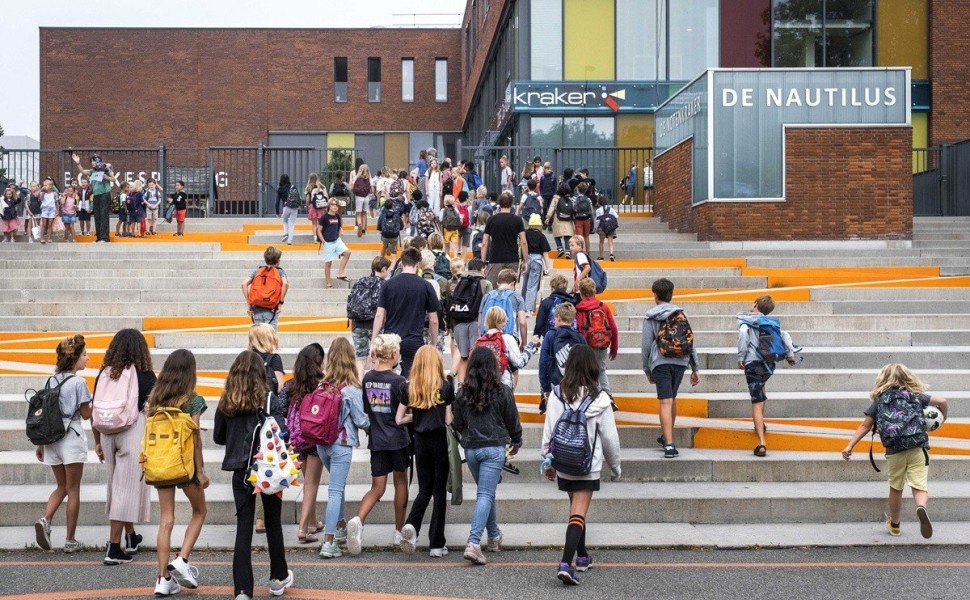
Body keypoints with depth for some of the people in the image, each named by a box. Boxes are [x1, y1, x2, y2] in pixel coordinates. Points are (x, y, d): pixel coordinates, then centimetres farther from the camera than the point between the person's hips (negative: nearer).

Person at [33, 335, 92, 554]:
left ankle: (45, 520, -8)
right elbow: (86, 414, -7)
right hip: (72, 437, -6)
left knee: (62, 486, 17)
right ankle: (70, 540, 7)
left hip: (51, 437, 6)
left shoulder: (51, 381, 9)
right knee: (73, 489, 3)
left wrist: (40, 443, 15)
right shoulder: (78, 382, -11)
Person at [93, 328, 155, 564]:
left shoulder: (104, 374, 4)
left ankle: (130, 537, 33)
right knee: (126, 488, 0)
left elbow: (95, 411, 6)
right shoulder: (144, 375, -7)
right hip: (133, 435, -5)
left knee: (117, 485, 18)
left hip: (108, 435, 5)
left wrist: (98, 441, 15)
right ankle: (113, 547, -3)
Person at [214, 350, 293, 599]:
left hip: (241, 471, 2)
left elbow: (218, 437, 9)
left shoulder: (226, 402, 0)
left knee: (243, 529, 4)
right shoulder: (267, 399, -9)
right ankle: (278, 578, 31)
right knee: (273, 524, 16)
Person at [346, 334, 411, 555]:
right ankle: (399, 532, 22)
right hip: (397, 439, -4)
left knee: (377, 487, 7)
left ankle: (358, 520, -19)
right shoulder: (398, 381, -14)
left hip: (376, 440, 4)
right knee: (400, 482, 14)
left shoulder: (367, 378, 1)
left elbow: (365, 411, 7)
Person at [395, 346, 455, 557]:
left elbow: (399, 419, 2)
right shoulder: (445, 386, -8)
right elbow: (448, 419, -7)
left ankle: (411, 525, -12)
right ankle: (437, 545, 6)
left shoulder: (409, 388, 0)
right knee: (439, 491, 5)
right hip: (439, 442, -3)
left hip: (420, 442, 3)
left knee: (424, 488, 16)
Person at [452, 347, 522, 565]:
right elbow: (513, 421, 1)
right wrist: (516, 441, 20)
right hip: (494, 448, -3)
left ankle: (494, 537, 32)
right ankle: (474, 543, -17)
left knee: (486, 492, 20)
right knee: (485, 494, -5)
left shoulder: (462, 393, -2)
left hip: (471, 449, 4)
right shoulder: (502, 392, -8)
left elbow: (457, 424, 5)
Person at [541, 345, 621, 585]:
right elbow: (609, 437, -3)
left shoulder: (558, 394, -7)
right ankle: (566, 564, -17)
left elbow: (548, 430, -1)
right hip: (589, 466, -3)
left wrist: (547, 460, 12)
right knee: (578, 514, -4)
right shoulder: (599, 399, -11)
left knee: (576, 508, 21)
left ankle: (582, 556, 33)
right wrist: (615, 466, 11)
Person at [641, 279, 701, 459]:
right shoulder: (681, 314, 11)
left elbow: (646, 344, 1)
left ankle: (669, 444, -18)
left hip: (660, 363, -4)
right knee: (672, 399, 20)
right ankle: (667, 437, 35)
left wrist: (647, 369, 11)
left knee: (665, 402, -8)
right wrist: (695, 368, 13)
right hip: (680, 362, 4)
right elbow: (690, 341, 9)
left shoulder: (650, 316, 3)